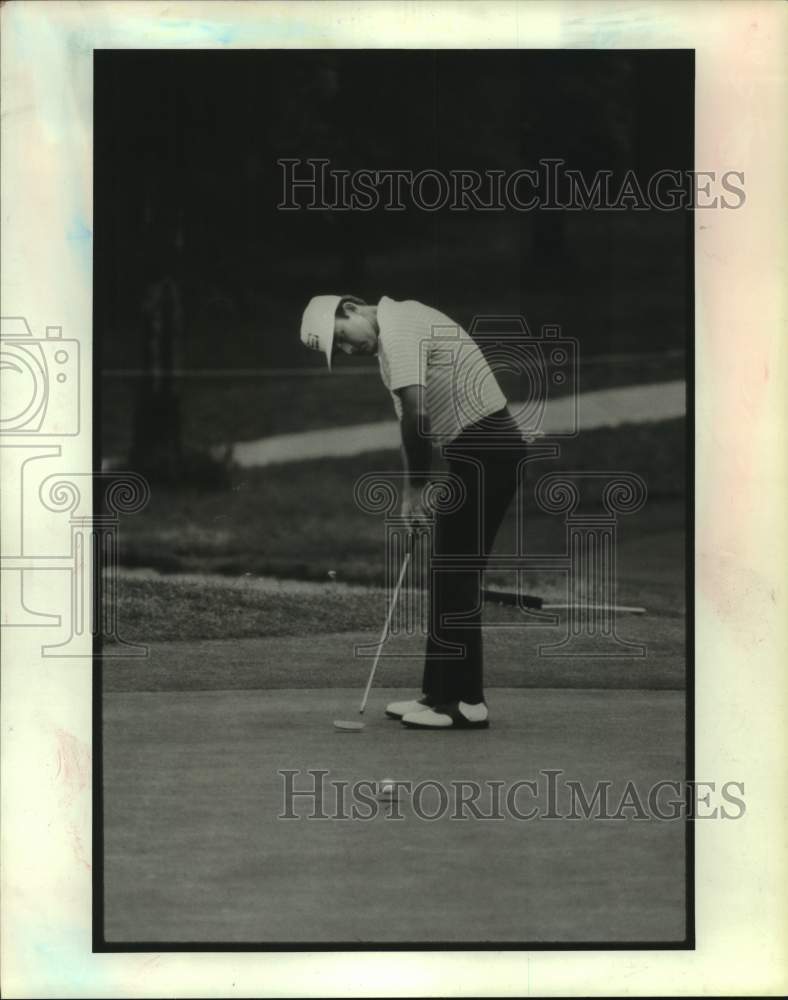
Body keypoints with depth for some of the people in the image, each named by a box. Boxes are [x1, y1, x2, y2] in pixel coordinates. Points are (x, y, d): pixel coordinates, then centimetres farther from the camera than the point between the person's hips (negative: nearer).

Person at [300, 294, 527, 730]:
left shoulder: (398, 329, -15)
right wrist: (417, 486, 10)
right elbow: (414, 418, 17)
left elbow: (416, 414, -25)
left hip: (484, 450, -10)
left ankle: (465, 702, -4)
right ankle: (442, 693, 18)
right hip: (481, 449, 10)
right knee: (449, 574, 13)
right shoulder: (399, 325, 17)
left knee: (455, 575, -7)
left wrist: (414, 486, -14)